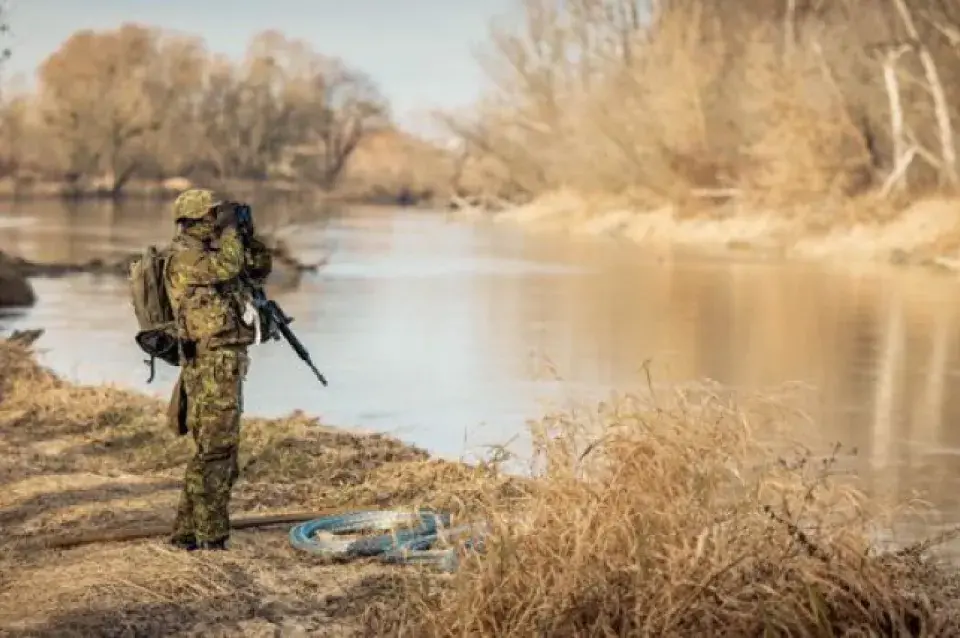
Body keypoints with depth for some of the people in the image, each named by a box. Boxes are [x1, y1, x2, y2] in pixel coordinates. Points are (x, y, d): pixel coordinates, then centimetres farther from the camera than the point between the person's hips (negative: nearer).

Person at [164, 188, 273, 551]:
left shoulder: (213, 253, 18)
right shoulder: (184, 257, -11)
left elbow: (261, 268, 21)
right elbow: (228, 267, -26)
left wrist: (245, 235, 6)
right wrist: (228, 228, -10)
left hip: (227, 364, 10)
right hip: (211, 365, -10)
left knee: (220, 448, 12)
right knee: (216, 448, -10)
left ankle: (187, 533, 17)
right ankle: (209, 535, -6)